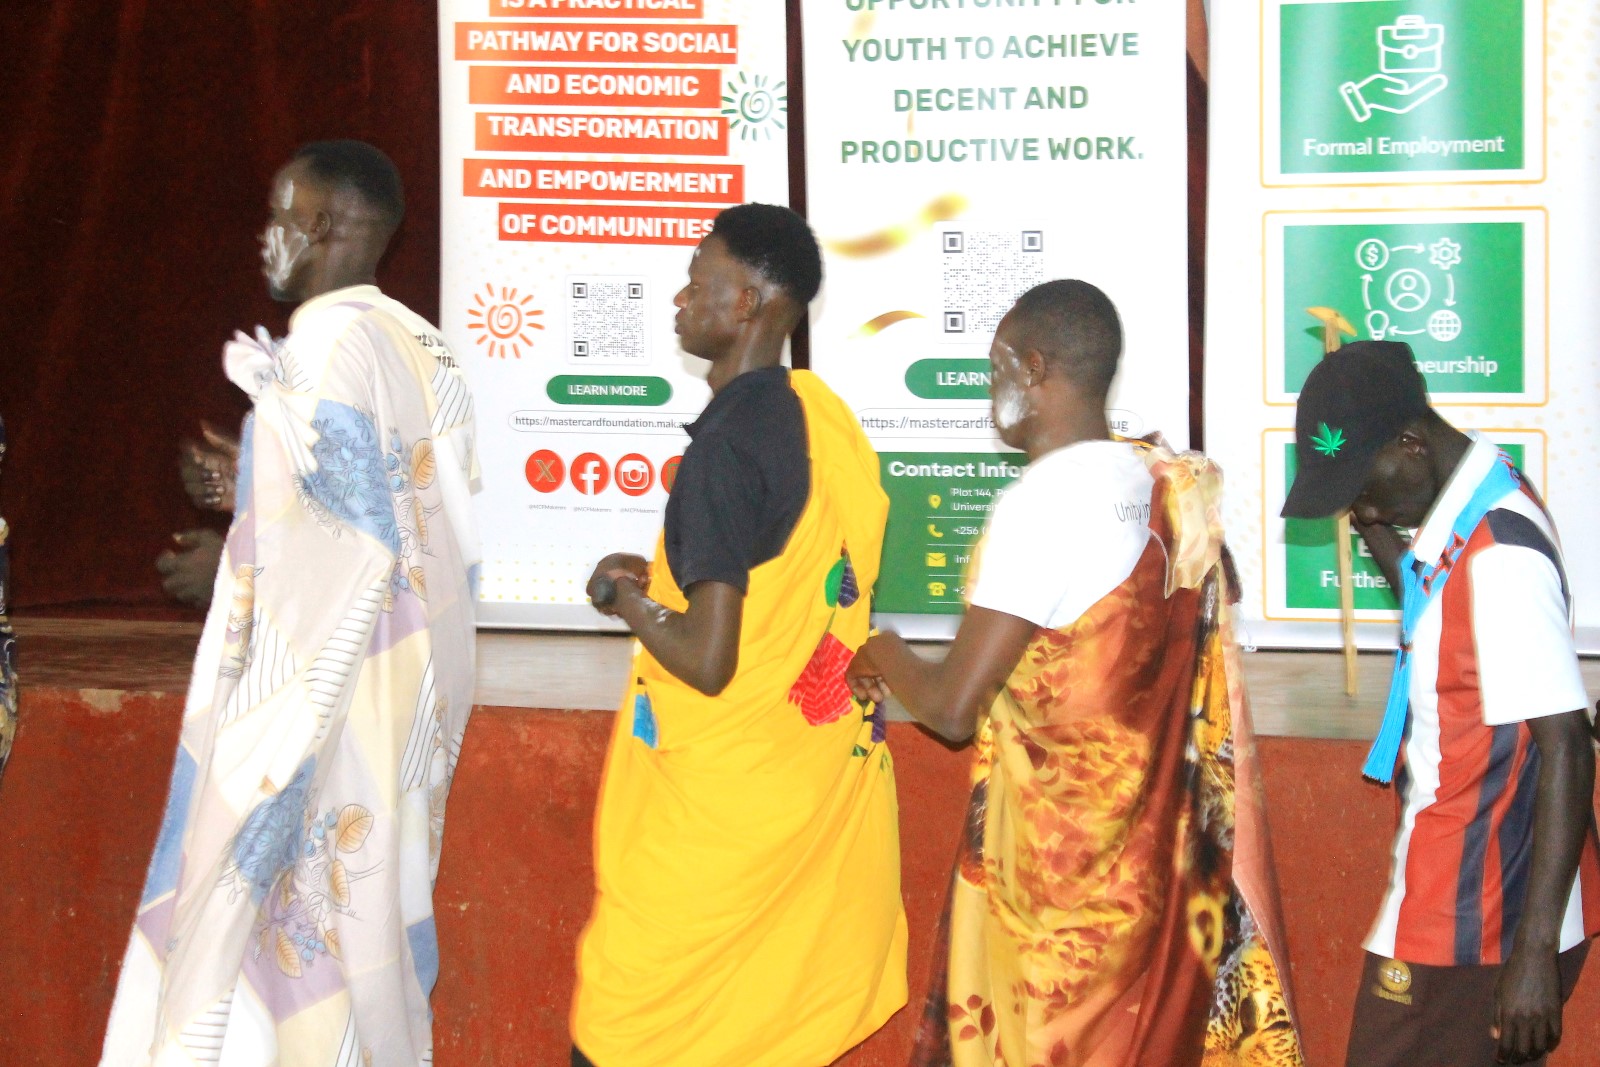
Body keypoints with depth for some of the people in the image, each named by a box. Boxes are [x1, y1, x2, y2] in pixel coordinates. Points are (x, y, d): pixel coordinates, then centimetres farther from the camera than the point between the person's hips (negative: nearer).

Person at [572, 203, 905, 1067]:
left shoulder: (727, 447, -20)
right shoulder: (823, 415, 4)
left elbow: (707, 660, -23)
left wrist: (627, 599, -5)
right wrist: (664, 576, 16)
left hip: (722, 808, -8)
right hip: (826, 790, 8)